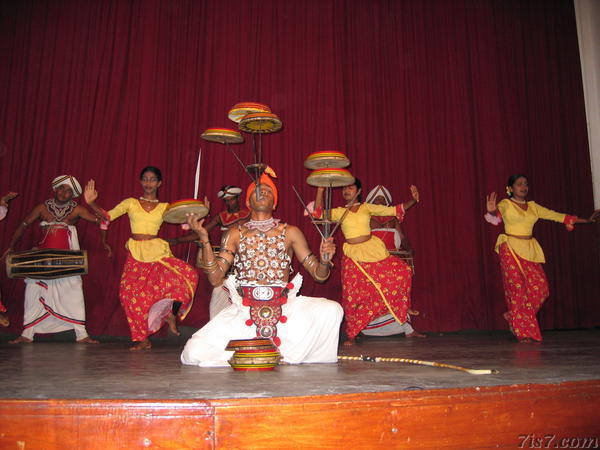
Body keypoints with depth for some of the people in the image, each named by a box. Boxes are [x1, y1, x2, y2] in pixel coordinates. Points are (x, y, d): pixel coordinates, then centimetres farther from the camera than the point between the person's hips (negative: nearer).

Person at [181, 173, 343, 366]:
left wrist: (324, 259, -15)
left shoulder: (290, 232, 9)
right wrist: (204, 239, -8)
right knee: (194, 352, -18)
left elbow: (318, 275, 8)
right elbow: (215, 278, 2)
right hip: (242, 312, 1)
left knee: (332, 309, -25)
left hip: (284, 307, 0)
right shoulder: (235, 234, 11)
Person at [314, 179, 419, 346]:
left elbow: (394, 210, 6)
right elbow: (319, 213, -6)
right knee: (352, 295, -4)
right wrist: (320, 190, -11)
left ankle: (404, 308, 13)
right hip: (353, 256, -1)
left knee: (403, 271, -12)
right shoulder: (339, 212, 7)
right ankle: (351, 335, 11)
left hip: (373, 250, 1)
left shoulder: (367, 208, 7)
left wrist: (413, 200, -5)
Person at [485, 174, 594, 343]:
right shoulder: (505, 204, -3)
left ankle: (513, 316, 19)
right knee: (517, 288, -6)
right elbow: (496, 215, -24)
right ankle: (524, 332, 3)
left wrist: (585, 220, 20)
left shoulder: (533, 206, 14)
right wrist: (492, 211, -49)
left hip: (530, 251, 6)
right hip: (511, 250, -6)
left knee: (539, 287, -2)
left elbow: (555, 215, 18)